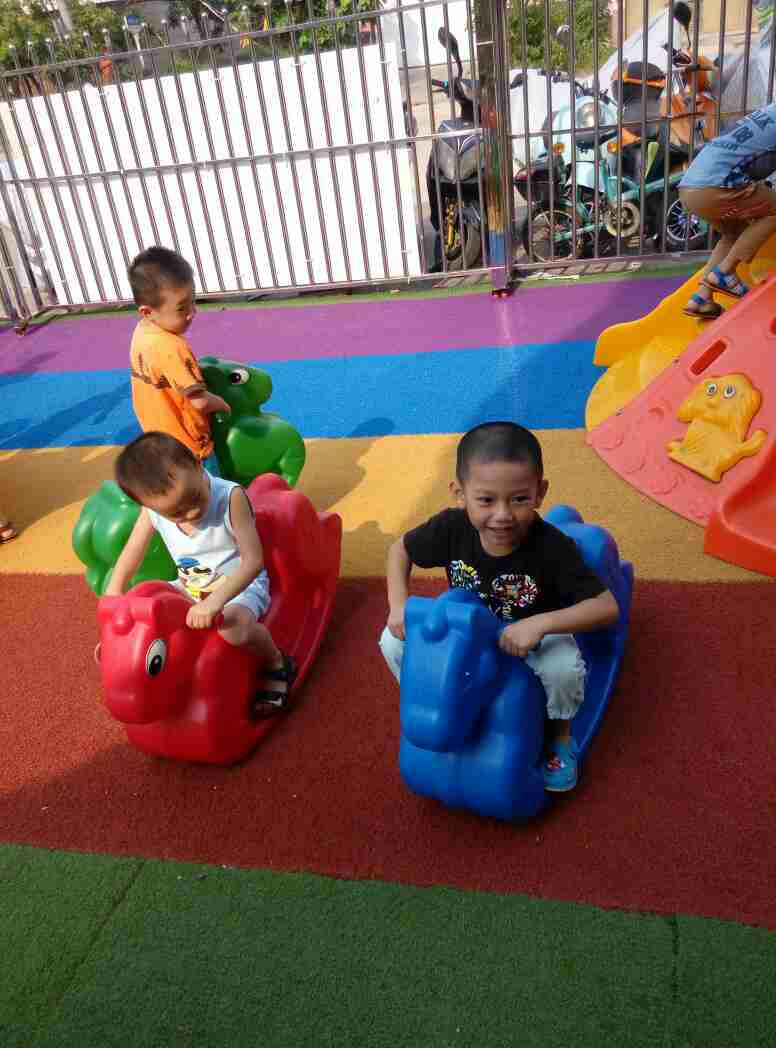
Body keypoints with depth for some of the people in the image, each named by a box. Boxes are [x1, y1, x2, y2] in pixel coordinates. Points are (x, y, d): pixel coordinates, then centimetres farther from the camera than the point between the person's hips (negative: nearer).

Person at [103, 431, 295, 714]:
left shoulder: (230, 497, -28)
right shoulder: (155, 507, -14)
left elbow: (254, 561, -33)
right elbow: (132, 552, 1)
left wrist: (215, 602, -43)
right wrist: (113, 594, -11)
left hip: (240, 585, -6)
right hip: (190, 588, 6)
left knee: (235, 630, -36)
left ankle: (276, 663, -5)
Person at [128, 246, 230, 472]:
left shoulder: (142, 332, -4)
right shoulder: (171, 348, -31)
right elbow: (200, 401, -30)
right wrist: (223, 404, -11)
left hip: (161, 441, 9)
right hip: (189, 447, -8)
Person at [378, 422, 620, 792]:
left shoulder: (552, 548, -33)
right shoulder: (452, 528, -25)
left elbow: (607, 607, -32)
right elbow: (400, 548, -6)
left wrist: (540, 623, -44)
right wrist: (399, 604, -21)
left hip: (533, 636, -2)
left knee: (563, 667, -34)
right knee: (395, 641, -15)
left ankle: (560, 733, 3)